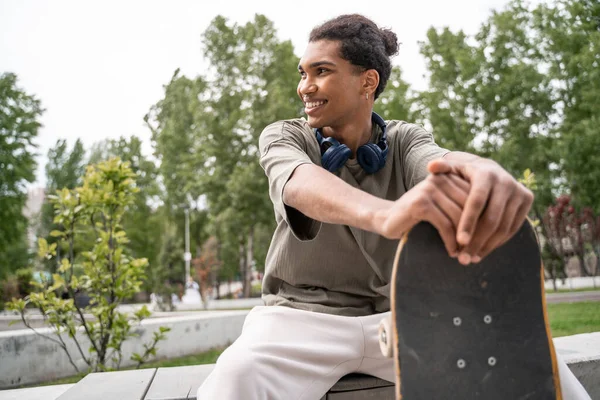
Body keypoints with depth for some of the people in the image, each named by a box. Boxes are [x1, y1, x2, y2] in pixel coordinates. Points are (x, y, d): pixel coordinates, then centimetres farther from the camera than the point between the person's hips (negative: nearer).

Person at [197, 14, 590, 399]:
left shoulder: (405, 140, 4)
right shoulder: (282, 136, -2)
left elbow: (440, 159, -22)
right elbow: (301, 184, -27)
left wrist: (482, 169, -48)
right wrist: (386, 213, -50)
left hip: (394, 314, 2)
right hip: (303, 314, -1)